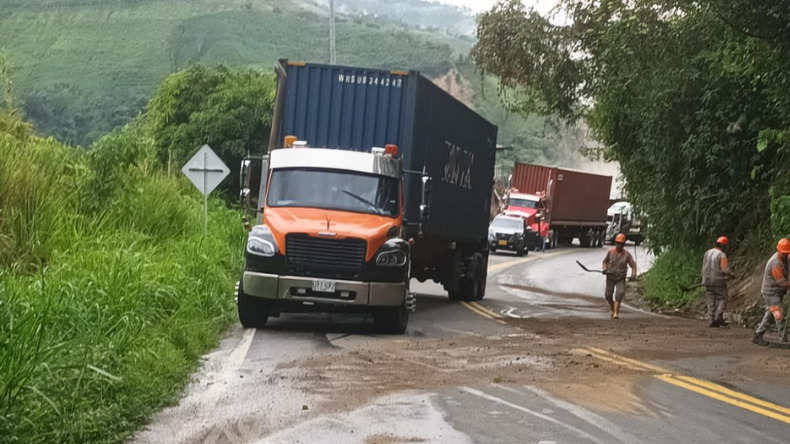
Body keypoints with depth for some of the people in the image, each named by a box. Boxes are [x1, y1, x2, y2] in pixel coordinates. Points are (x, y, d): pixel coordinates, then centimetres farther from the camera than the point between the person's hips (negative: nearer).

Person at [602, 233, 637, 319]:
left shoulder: (627, 254, -7)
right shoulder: (610, 252, -4)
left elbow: (633, 265, -3)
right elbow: (605, 261, 11)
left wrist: (633, 274, -20)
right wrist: (605, 268, -7)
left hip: (621, 278, -2)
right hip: (610, 277, 2)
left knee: (619, 294, -20)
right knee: (608, 295, 8)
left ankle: (616, 313, -20)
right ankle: (612, 309, 37)